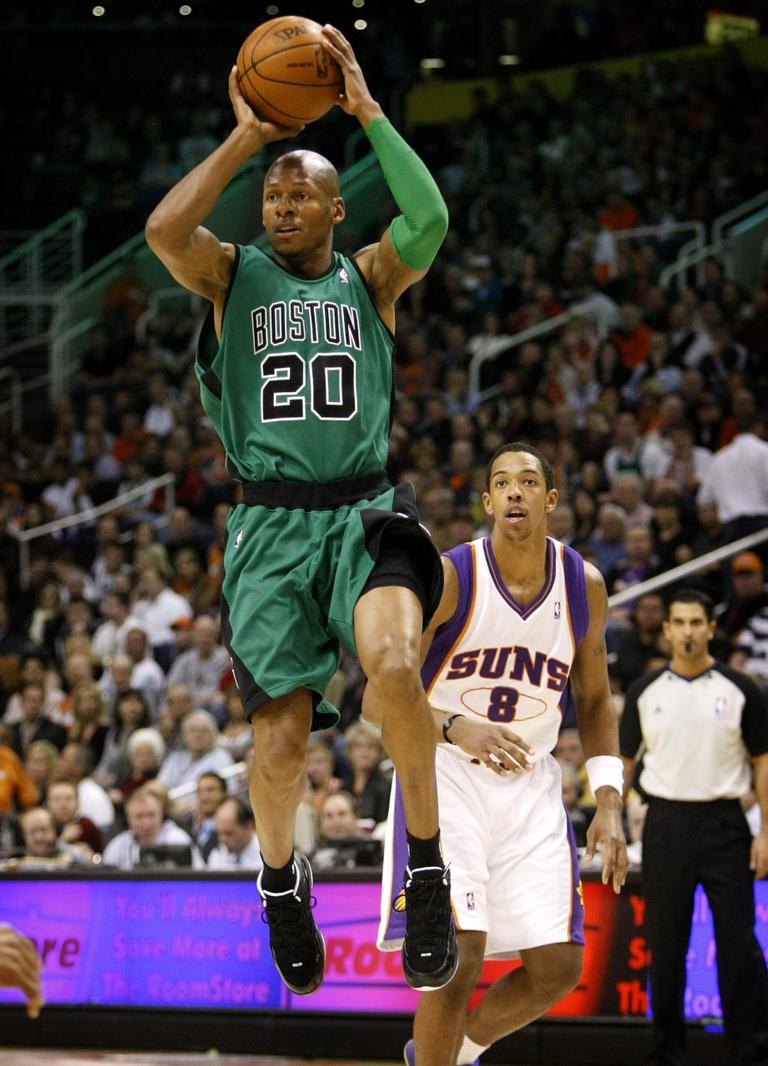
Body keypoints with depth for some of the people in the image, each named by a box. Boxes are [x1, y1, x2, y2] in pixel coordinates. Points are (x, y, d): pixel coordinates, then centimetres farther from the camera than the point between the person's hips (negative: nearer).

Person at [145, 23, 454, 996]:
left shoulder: (369, 278, 7)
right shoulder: (234, 275, 7)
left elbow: (428, 221, -14)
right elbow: (165, 231, -15)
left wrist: (366, 110, -13)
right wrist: (246, 137, -12)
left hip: (366, 513, -1)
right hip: (272, 524, 1)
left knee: (392, 664, -29)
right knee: (281, 733, -2)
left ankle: (427, 869, -15)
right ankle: (281, 881, 28)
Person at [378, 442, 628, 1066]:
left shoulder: (584, 586, 0)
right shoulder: (450, 577, -14)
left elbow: (594, 701, 13)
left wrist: (608, 803, 2)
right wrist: (456, 727, -35)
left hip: (530, 784, 5)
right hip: (445, 777, -5)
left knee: (559, 968, 2)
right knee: (458, 958, -17)